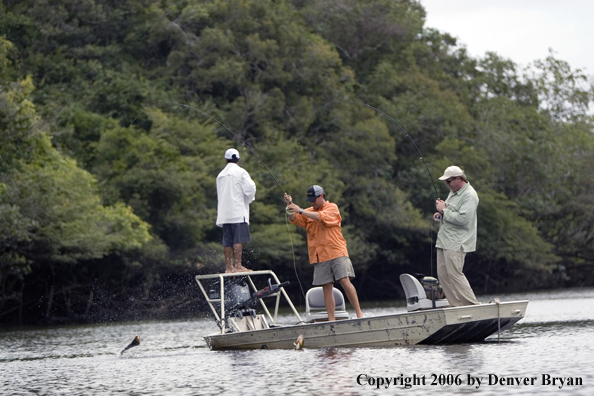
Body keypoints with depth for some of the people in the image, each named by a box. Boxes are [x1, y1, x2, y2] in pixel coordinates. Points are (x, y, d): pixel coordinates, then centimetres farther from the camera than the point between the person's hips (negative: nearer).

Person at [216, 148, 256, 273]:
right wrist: (249, 199, 7)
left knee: (228, 241, 5)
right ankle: (238, 266, -17)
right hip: (238, 211, -6)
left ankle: (228, 267, 4)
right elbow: (249, 189, -12)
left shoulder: (221, 175, 16)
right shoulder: (241, 172, -4)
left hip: (224, 212, 6)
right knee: (239, 239, -10)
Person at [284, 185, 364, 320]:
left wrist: (300, 211, -21)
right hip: (319, 257, 4)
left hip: (336, 252, -4)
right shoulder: (308, 212, 16)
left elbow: (322, 217, -17)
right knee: (326, 287, 0)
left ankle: (359, 312, -7)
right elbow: (294, 219, 4)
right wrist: (290, 205, -14)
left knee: (345, 281, -14)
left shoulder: (332, 208, 1)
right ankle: (331, 320, -2)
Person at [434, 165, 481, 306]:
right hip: (444, 241, 10)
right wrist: (441, 214, 10)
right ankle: (458, 306, 7)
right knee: (442, 274, 5)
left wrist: (444, 210, -15)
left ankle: (473, 305, -9)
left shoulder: (470, 196, -14)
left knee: (454, 274, -14)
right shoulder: (453, 192, 17)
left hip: (457, 243, -10)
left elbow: (462, 218, -24)